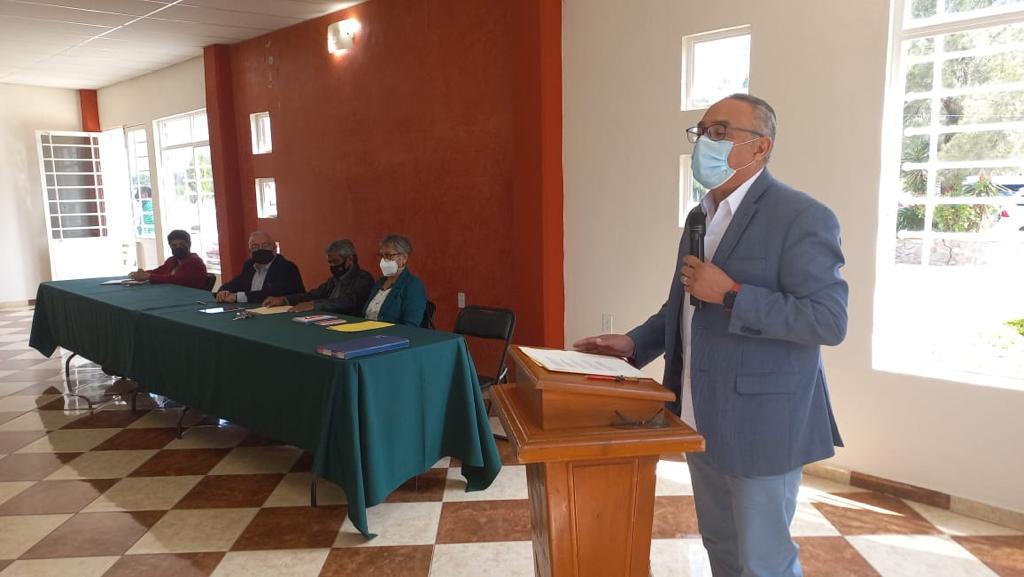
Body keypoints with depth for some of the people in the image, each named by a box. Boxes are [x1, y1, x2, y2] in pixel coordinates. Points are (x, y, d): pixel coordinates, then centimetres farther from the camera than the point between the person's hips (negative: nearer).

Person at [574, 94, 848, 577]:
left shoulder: (801, 217, -15)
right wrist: (634, 343, 5)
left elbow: (830, 320, -21)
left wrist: (730, 293, -25)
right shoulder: (702, 215, 11)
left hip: (759, 423, -7)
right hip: (703, 419, 8)